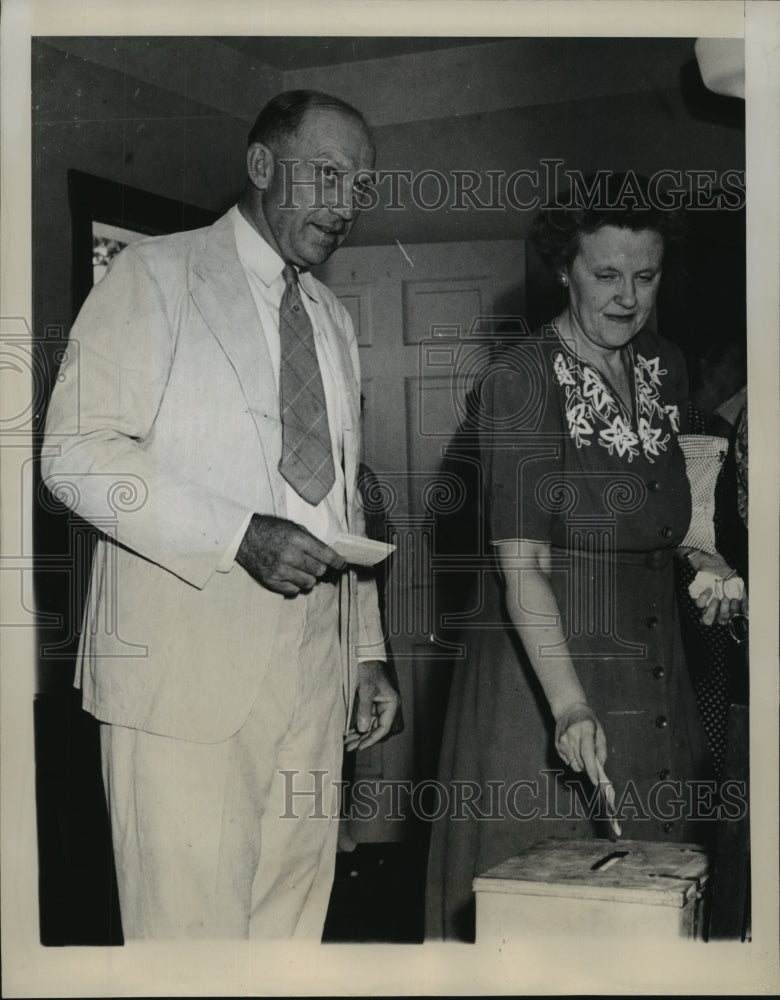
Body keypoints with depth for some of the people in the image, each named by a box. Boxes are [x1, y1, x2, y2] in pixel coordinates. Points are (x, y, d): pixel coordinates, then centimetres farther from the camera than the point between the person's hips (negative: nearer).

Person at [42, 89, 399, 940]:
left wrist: (367, 651, 17)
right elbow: (78, 452, -10)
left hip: (311, 676, 6)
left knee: (294, 922, 7)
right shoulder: (154, 275, 1)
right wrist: (240, 535, -19)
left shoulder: (334, 319, 22)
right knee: (190, 929, -6)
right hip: (183, 668, -6)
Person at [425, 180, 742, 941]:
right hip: (541, 673, -6)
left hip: (652, 681, 6)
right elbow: (521, 563, -21)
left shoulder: (665, 368, 7)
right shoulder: (521, 377, -13)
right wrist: (569, 704, -31)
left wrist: (695, 558, 5)